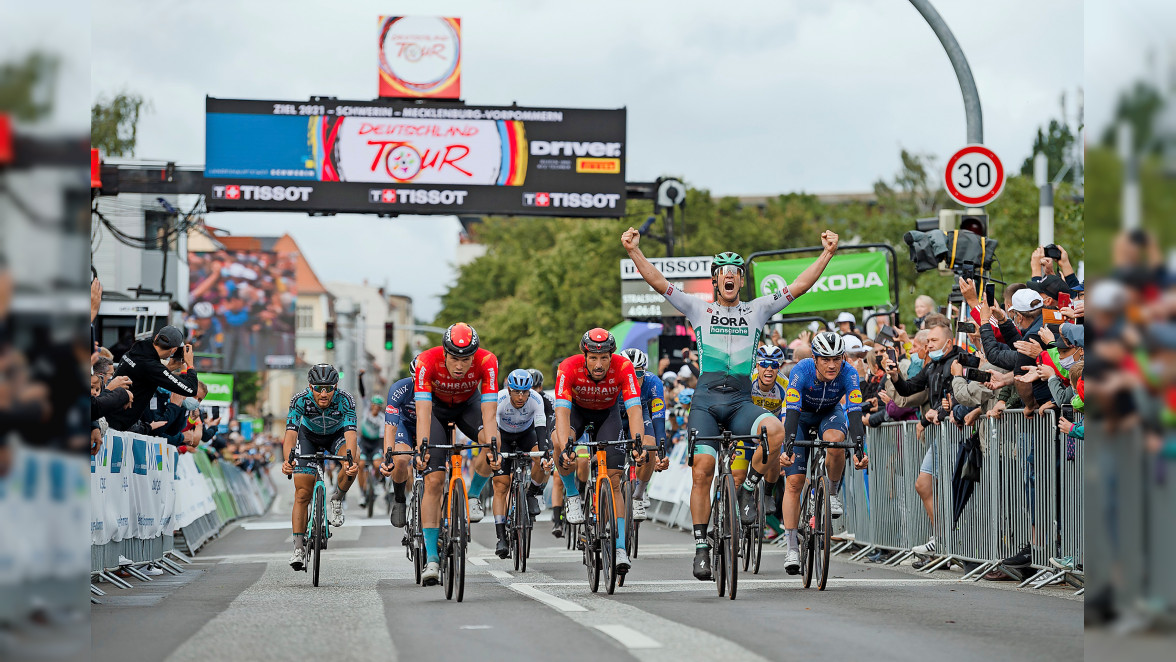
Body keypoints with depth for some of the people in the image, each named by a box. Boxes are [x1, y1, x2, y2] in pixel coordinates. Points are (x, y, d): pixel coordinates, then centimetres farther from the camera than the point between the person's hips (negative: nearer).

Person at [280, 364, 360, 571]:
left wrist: (351, 461, -62)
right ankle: (298, 548, -4)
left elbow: (350, 434, -44)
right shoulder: (300, 400, -32)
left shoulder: (346, 401, -33)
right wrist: (287, 461, -59)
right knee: (302, 493, -10)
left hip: (337, 435, 0)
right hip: (309, 436, 0)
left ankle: (335, 500, -9)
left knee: (353, 458, -34)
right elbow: (290, 434, -40)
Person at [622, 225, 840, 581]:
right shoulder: (700, 309, 10)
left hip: (741, 401, 0)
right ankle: (701, 546, -2)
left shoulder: (756, 310, 13)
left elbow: (799, 286, 6)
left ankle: (749, 488, -7)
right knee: (702, 471, -12)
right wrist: (634, 251, -10)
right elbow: (658, 281, 2)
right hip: (706, 400, 0)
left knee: (775, 430, -31)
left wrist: (827, 254, -3)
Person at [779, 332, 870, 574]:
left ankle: (833, 493, -10)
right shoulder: (801, 372, -34)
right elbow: (792, 413, -40)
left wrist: (859, 450, -51)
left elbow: (855, 414, -38)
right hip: (801, 415, -1)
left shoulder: (848, 375, -30)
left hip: (830, 413, 1)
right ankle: (792, 547, -6)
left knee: (835, 440, -36)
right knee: (794, 482, -11)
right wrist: (788, 449, -53)